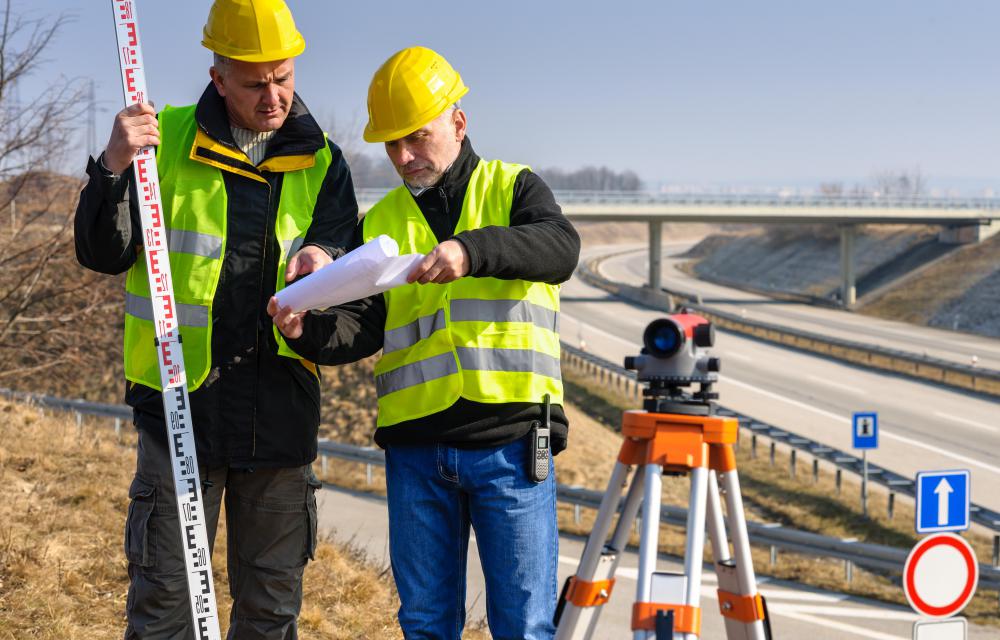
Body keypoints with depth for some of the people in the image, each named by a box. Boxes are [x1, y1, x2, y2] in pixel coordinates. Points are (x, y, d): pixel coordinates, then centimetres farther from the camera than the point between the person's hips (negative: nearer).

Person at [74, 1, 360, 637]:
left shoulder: (321, 164, 7)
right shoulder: (166, 142, 0)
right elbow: (102, 255, -4)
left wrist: (322, 261, -25)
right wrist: (114, 167, -21)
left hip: (280, 412, 3)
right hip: (180, 404, -2)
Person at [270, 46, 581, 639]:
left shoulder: (514, 188, 5)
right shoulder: (380, 222, 14)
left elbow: (561, 248, -16)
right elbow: (363, 328, 5)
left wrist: (472, 250, -32)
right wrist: (309, 329, -17)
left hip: (510, 440, -3)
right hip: (416, 447, 3)